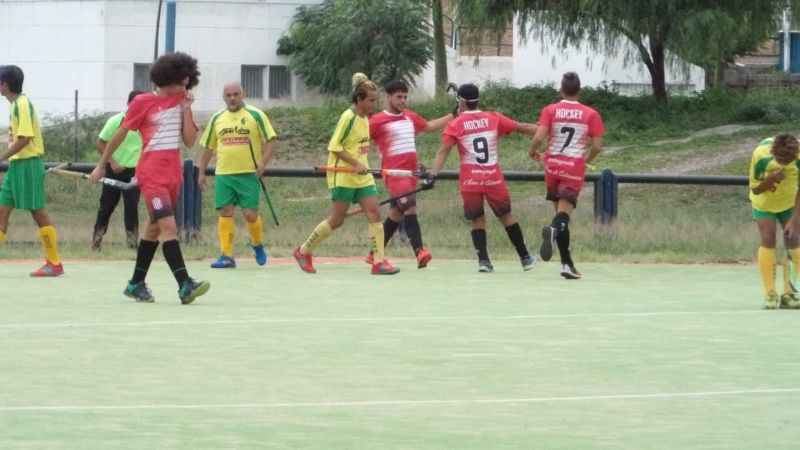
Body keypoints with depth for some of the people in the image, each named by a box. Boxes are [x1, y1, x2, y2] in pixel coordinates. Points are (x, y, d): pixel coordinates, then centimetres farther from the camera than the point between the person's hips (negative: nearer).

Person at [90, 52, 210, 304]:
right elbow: (121, 134, 3)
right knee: (169, 227, -17)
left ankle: (136, 284, 25)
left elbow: (189, 141, 5)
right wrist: (101, 165, 8)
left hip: (173, 175, 7)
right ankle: (185, 286, -26)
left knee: (154, 228, 14)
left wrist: (186, 110, -4)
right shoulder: (143, 102, -5)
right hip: (152, 176, -7)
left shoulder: (182, 103, 9)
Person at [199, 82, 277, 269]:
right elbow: (208, 147, 17)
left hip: (249, 173, -3)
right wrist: (202, 172, 14)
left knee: (250, 214, -6)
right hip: (223, 174, 3)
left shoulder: (256, 115, 0)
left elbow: (271, 140, -1)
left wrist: (263, 162, -15)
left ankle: (257, 244, 24)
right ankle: (227, 256, 0)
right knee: (225, 213, -3)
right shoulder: (217, 119, 10)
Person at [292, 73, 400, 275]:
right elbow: (334, 146, -17)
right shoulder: (348, 118, -15)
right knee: (336, 220, 0)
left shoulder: (364, 118, 10)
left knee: (374, 213, -7)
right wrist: (356, 164, -22)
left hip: (362, 176, 8)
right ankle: (303, 252, 18)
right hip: (343, 177, -8)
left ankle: (379, 262, -8)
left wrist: (362, 166, 17)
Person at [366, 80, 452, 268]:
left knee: (395, 215, 13)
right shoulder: (378, 121, -7)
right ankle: (419, 252, -31)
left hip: (411, 173, 8)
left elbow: (430, 126, 30)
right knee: (410, 209, -21)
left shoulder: (410, 117, 15)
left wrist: (453, 115, 29)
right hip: (394, 173, -8)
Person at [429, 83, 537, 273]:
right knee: (506, 216, 14)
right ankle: (525, 258, 19)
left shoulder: (455, 125, 0)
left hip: (470, 180, -1)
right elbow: (523, 128, 7)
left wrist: (433, 174, -16)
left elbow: (443, 150, -10)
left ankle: (483, 259, -5)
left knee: (477, 220, 10)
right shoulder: (494, 119, 5)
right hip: (494, 178, 1)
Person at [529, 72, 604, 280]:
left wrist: (533, 152, 10)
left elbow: (539, 137, -11)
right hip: (575, 167, -2)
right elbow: (597, 145, -1)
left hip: (553, 165, 2)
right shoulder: (590, 114, 1)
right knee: (564, 213, -10)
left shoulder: (550, 110, -1)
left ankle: (567, 263, 13)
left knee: (561, 211, 14)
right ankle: (554, 229, -47)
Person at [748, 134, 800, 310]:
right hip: (764, 203, -1)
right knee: (768, 241, -14)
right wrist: (771, 179, -38)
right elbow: (755, 189, -19)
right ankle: (770, 294, -11)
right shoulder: (760, 155, -31)